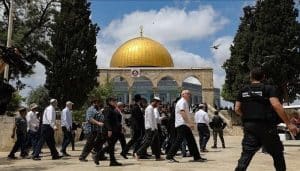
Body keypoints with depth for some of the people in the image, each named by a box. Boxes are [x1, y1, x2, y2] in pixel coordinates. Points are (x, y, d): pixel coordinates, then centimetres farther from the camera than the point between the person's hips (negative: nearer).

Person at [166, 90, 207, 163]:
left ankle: (197, 157, 14)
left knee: (191, 141, 10)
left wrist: (190, 123, 19)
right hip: (181, 124, -11)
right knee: (179, 140, -11)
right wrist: (189, 123, -26)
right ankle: (170, 156, -5)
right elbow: (182, 113, -21)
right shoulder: (182, 102, -9)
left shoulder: (185, 102, 23)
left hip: (185, 125, 11)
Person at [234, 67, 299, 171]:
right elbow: (276, 105, -16)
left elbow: (237, 109, 8)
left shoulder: (243, 91, 10)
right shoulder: (269, 88, -2)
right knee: (277, 153, 13)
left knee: (247, 153, 2)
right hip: (266, 126, -3)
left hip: (249, 126, 3)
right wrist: (288, 123, -13)